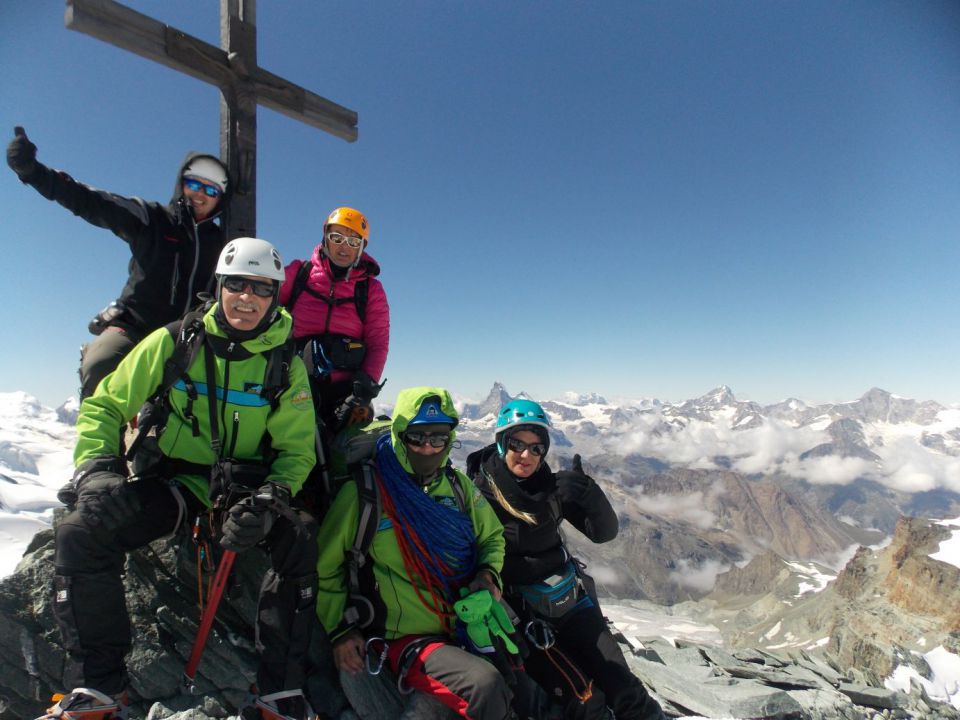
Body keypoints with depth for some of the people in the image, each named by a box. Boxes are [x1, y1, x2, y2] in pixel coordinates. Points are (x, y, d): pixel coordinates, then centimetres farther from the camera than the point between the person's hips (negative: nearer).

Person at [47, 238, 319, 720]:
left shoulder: (287, 365, -4)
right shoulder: (173, 343, -5)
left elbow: (296, 450, -2)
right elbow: (104, 406, 4)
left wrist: (269, 499, -21)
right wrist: (96, 467, -15)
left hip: (245, 486, -1)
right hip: (170, 479, 1)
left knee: (300, 537, -27)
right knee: (79, 533, -22)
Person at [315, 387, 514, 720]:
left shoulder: (458, 486, 5)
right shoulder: (364, 491, -9)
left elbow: (492, 537, 18)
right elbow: (326, 564, 1)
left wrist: (488, 573, -1)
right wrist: (339, 629, -5)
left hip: (467, 627, 5)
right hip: (406, 639, -5)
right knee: (486, 686, -27)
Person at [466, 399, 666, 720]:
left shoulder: (552, 486, 0)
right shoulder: (479, 492, -11)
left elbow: (604, 532, -2)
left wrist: (590, 495, -21)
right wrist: (548, 562, -20)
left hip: (568, 599, 4)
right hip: (520, 611, -4)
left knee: (623, 686, 3)